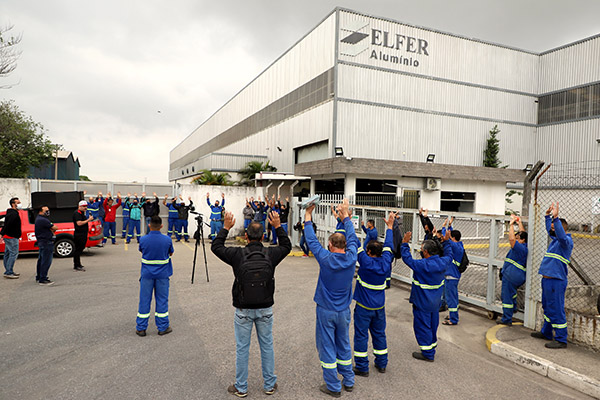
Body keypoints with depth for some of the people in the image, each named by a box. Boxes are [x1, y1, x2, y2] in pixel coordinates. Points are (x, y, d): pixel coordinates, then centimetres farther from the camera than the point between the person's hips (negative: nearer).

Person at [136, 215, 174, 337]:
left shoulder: (143, 239, -11)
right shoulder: (167, 240, -13)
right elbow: (171, 253, 4)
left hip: (147, 274, 0)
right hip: (162, 274, 0)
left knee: (144, 300, 10)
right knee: (162, 300, 9)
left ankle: (141, 328, 18)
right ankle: (163, 327, 16)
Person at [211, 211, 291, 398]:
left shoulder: (238, 254, -14)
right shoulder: (270, 254, -10)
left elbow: (216, 247, 1)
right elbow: (287, 246, 11)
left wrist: (226, 227, 4)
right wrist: (278, 226, 10)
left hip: (243, 310, -1)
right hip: (265, 309, 2)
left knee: (242, 348, 12)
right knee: (267, 346, 15)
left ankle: (241, 388, 25)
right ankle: (269, 385, 28)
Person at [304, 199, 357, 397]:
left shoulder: (326, 259, -20)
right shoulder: (351, 258, -12)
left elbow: (312, 241, -10)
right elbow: (352, 239, 4)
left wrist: (308, 218, 1)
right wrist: (346, 216, 14)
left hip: (326, 311, -4)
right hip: (344, 311, 4)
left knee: (327, 347, 8)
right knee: (344, 345, 19)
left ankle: (333, 386, 17)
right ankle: (348, 381, 31)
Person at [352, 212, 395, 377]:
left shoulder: (366, 262, -20)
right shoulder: (386, 262, -8)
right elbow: (388, 246, 7)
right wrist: (390, 226, 19)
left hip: (363, 307, -5)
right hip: (379, 307, 5)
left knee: (361, 336, 5)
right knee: (379, 334, 18)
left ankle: (362, 367, 11)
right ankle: (381, 364, 28)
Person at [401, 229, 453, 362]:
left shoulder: (422, 265, -28)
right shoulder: (443, 262, -7)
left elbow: (407, 258, -20)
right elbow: (449, 255, 15)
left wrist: (405, 243, -14)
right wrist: (446, 241, 23)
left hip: (422, 303, -7)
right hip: (435, 302, 8)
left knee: (422, 326, 5)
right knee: (432, 325, 23)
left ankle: (428, 353, 13)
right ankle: (432, 345, 40)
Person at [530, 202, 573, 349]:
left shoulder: (567, 241, -12)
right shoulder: (555, 238, 14)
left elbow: (561, 235, -35)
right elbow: (550, 229, 34)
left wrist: (555, 217, -36)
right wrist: (548, 215, 32)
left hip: (556, 281, -10)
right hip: (547, 279, 10)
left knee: (556, 310, -5)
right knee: (547, 308, 20)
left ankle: (561, 340, 3)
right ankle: (546, 333, 33)